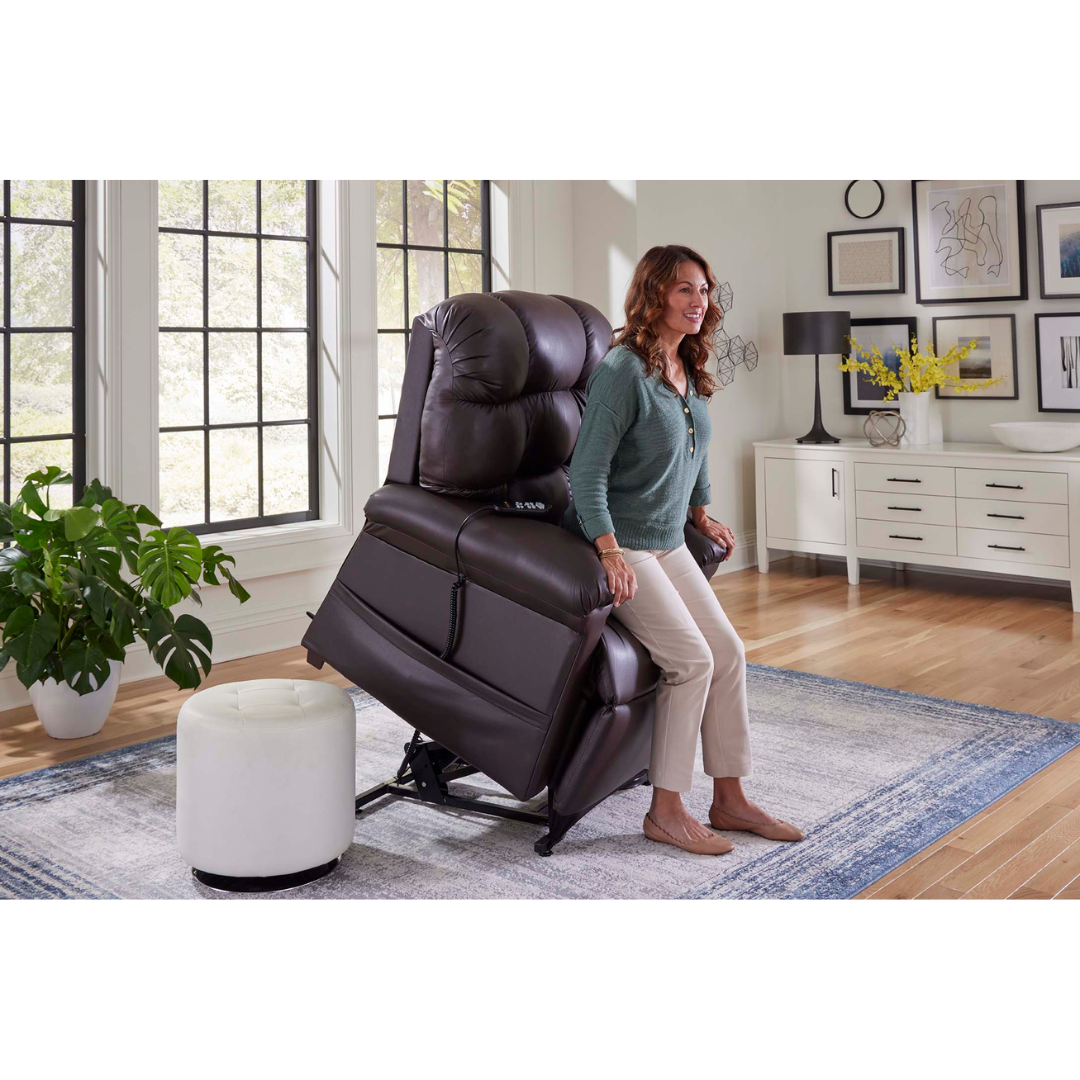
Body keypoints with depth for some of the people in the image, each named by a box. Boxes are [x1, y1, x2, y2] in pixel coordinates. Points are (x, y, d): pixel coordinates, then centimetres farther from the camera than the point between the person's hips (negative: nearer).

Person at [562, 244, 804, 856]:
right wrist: (610, 550, -29)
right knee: (692, 659, -16)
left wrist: (702, 514, 25)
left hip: (669, 542, 8)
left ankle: (730, 799, 14)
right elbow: (588, 470, -21)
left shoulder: (690, 371, 8)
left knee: (729, 652, 2)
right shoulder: (624, 370, -18)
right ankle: (666, 811, -3)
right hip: (619, 543, -8)